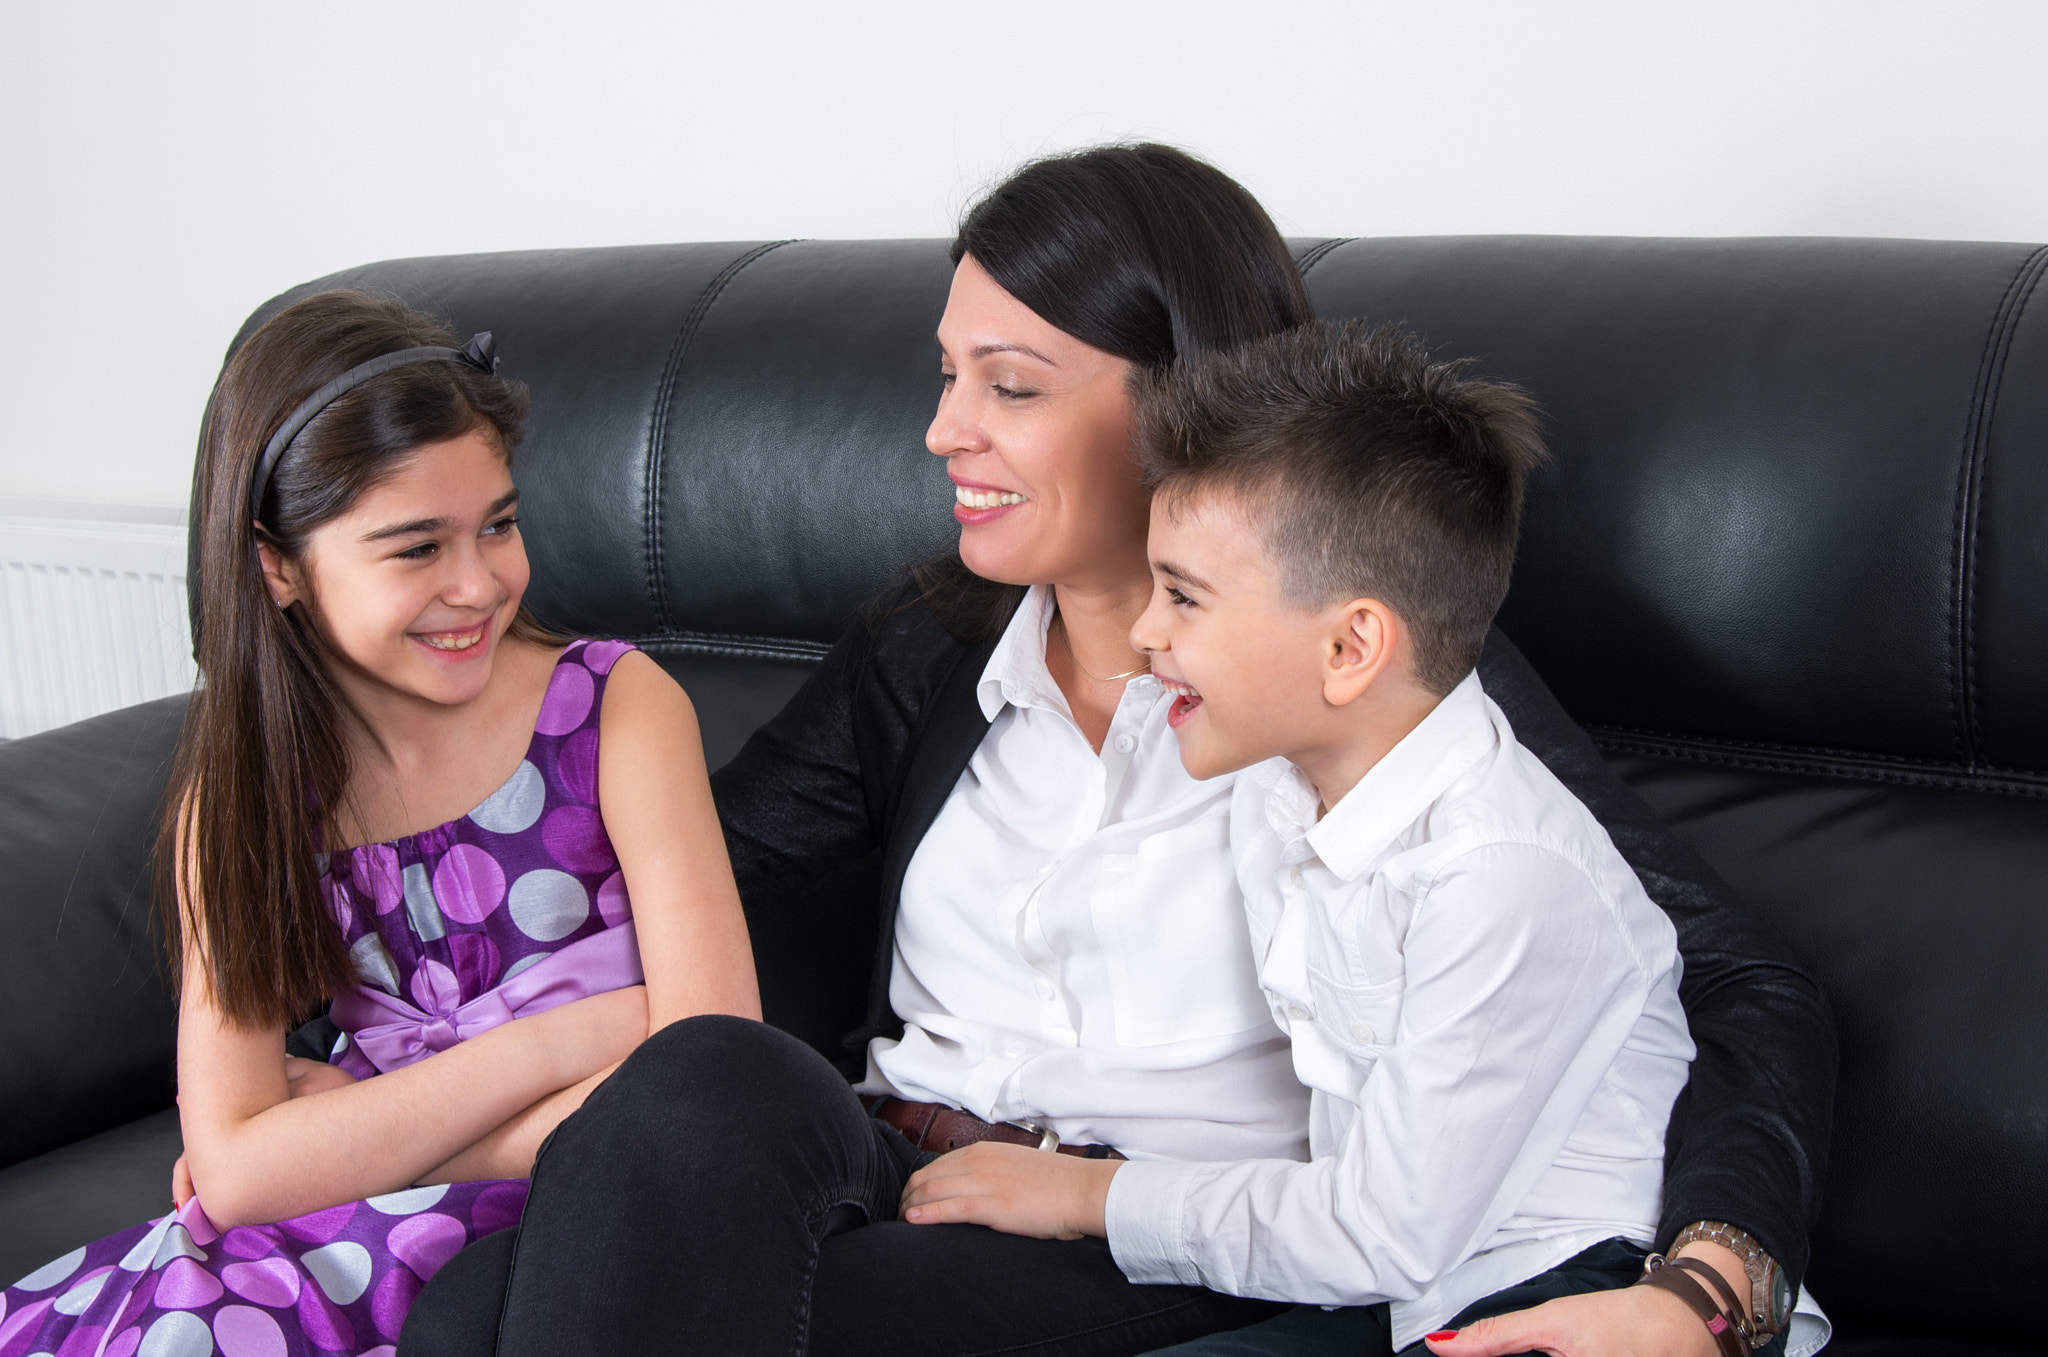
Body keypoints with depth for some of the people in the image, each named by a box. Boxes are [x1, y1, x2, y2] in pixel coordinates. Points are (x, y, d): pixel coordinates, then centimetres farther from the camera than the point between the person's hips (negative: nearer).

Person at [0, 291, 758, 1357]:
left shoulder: (621, 710, -6)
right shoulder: (236, 791, 2)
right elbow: (234, 1167, -9)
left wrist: (351, 1126, -12)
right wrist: (566, 1034, -17)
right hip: (350, 1238, 3)